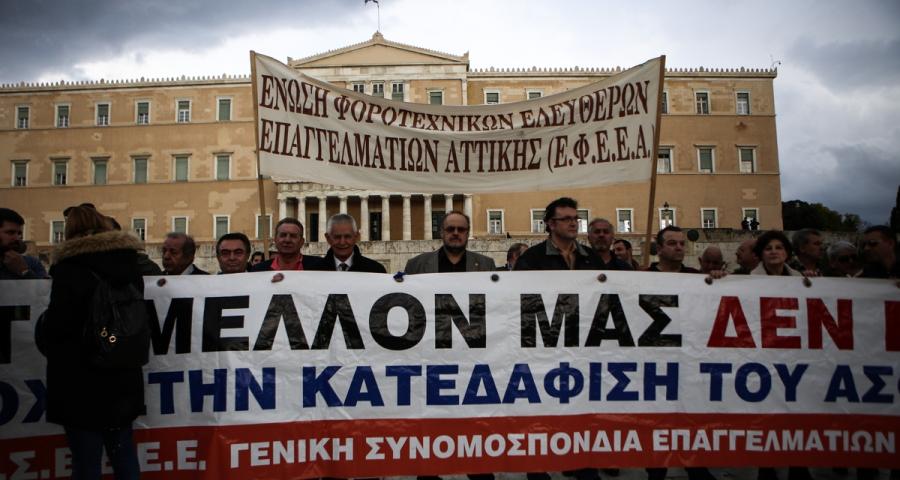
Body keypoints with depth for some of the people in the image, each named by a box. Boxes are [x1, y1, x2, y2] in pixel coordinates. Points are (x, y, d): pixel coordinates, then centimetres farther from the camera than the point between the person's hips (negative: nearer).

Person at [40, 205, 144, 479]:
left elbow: (54, 326, -15)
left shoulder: (70, 268, -14)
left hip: (81, 380, -6)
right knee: (123, 454, 16)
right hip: (123, 376, 6)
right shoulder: (128, 264, 6)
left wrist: (53, 346, 5)